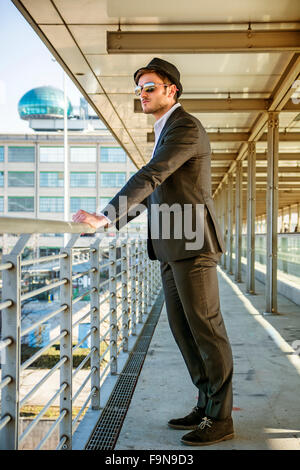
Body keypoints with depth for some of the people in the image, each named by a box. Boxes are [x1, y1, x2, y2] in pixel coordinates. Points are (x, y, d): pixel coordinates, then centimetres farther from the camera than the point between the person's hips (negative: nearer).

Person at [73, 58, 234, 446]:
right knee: (182, 328, 12)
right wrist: (115, 220, 13)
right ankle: (206, 404, 23)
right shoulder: (165, 132, 21)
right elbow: (154, 187, 24)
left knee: (205, 329, -3)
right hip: (171, 246, 10)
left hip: (192, 243, -10)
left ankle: (220, 419, 7)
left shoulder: (185, 127, -10)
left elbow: (150, 176, -22)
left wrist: (105, 216, -27)